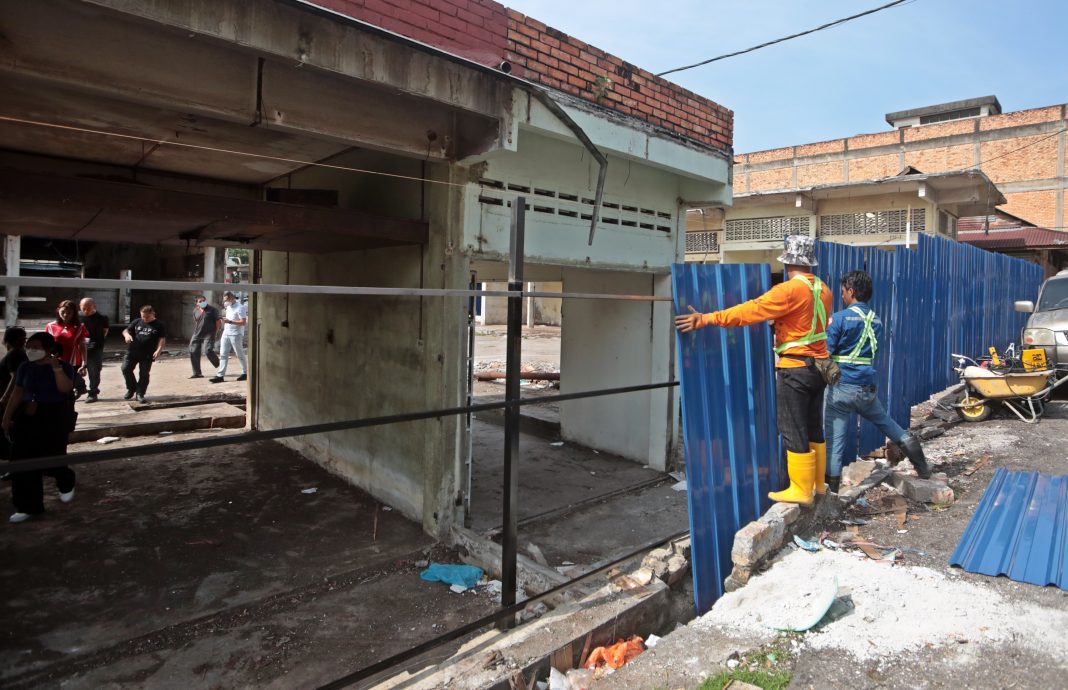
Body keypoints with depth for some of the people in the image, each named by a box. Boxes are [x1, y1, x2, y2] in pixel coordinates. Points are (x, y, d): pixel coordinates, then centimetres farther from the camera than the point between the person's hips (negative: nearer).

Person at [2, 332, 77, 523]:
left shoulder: (63, 366, -7)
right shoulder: (25, 367, 6)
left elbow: (65, 389, -23)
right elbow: (17, 393, 10)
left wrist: (57, 368, -31)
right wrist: (7, 417, 9)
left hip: (54, 418, -4)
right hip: (27, 417, 4)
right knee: (22, 461, 0)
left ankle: (67, 484, 34)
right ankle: (27, 507, 10)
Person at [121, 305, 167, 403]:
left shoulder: (158, 325, 1)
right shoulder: (136, 322, 10)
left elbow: (162, 339, -2)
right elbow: (125, 330, 15)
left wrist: (158, 350, -17)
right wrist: (127, 334, -11)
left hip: (147, 354, -3)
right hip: (132, 351, 3)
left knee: (144, 374, 0)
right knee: (126, 368, -6)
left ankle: (140, 393, 12)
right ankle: (131, 389, 15)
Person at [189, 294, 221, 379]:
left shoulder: (212, 310, -3)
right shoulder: (195, 311, 12)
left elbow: (218, 321, 0)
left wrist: (216, 333, -4)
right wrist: (195, 333, 20)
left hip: (209, 335, -6)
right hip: (197, 335, 6)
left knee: (208, 350, -22)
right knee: (193, 352, 0)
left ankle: (219, 365, 7)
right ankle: (197, 373, 9)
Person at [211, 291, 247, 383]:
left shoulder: (240, 308, -13)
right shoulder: (229, 307, 13)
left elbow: (243, 322, -19)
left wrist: (230, 321, -23)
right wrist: (225, 317, 12)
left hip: (236, 334, -8)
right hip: (226, 333, 8)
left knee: (240, 355, 4)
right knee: (223, 355, 2)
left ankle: (245, 373, 18)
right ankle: (220, 375, 0)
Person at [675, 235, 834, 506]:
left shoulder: (789, 290, -17)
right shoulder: (823, 290, 8)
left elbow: (750, 311, -25)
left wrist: (707, 319, -27)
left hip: (795, 369, -8)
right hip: (818, 367, 8)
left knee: (794, 432, 1)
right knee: (814, 428, 18)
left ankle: (800, 490, 9)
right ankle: (818, 482, 29)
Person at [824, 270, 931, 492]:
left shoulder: (839, 318, -11)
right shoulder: (876, 320, 9)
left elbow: (824, 351, -12)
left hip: (841, 387, -5)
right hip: (867, 388, 6)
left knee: (834, 438, 0)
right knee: (886, 422, 30)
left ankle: (831, 486, 4)